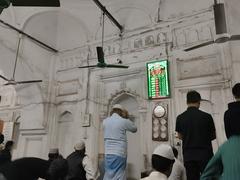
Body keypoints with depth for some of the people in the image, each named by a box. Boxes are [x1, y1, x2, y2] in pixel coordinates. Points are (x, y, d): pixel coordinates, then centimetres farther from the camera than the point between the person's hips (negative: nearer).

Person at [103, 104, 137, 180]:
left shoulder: (105, 121, 4)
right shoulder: (124, 121, -8)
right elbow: (134, 129, 9)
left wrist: (111, 116, 21)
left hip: (108, 153, 5)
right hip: (119, 154, -4)